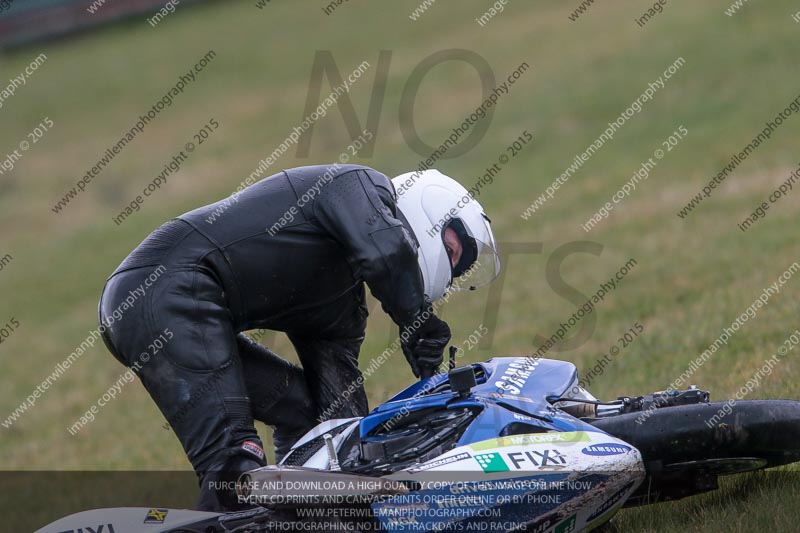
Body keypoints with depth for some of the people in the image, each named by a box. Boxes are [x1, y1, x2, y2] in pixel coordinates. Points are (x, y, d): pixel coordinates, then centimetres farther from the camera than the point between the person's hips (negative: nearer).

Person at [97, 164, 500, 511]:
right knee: (235, 464, -20)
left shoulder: (343, 301, 28)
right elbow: (386, 251, -18)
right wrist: (418, 325, -7)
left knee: (304, 407, 17)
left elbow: (341, 403, 20)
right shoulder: (362, 187, 4)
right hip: (172, 288, -10)